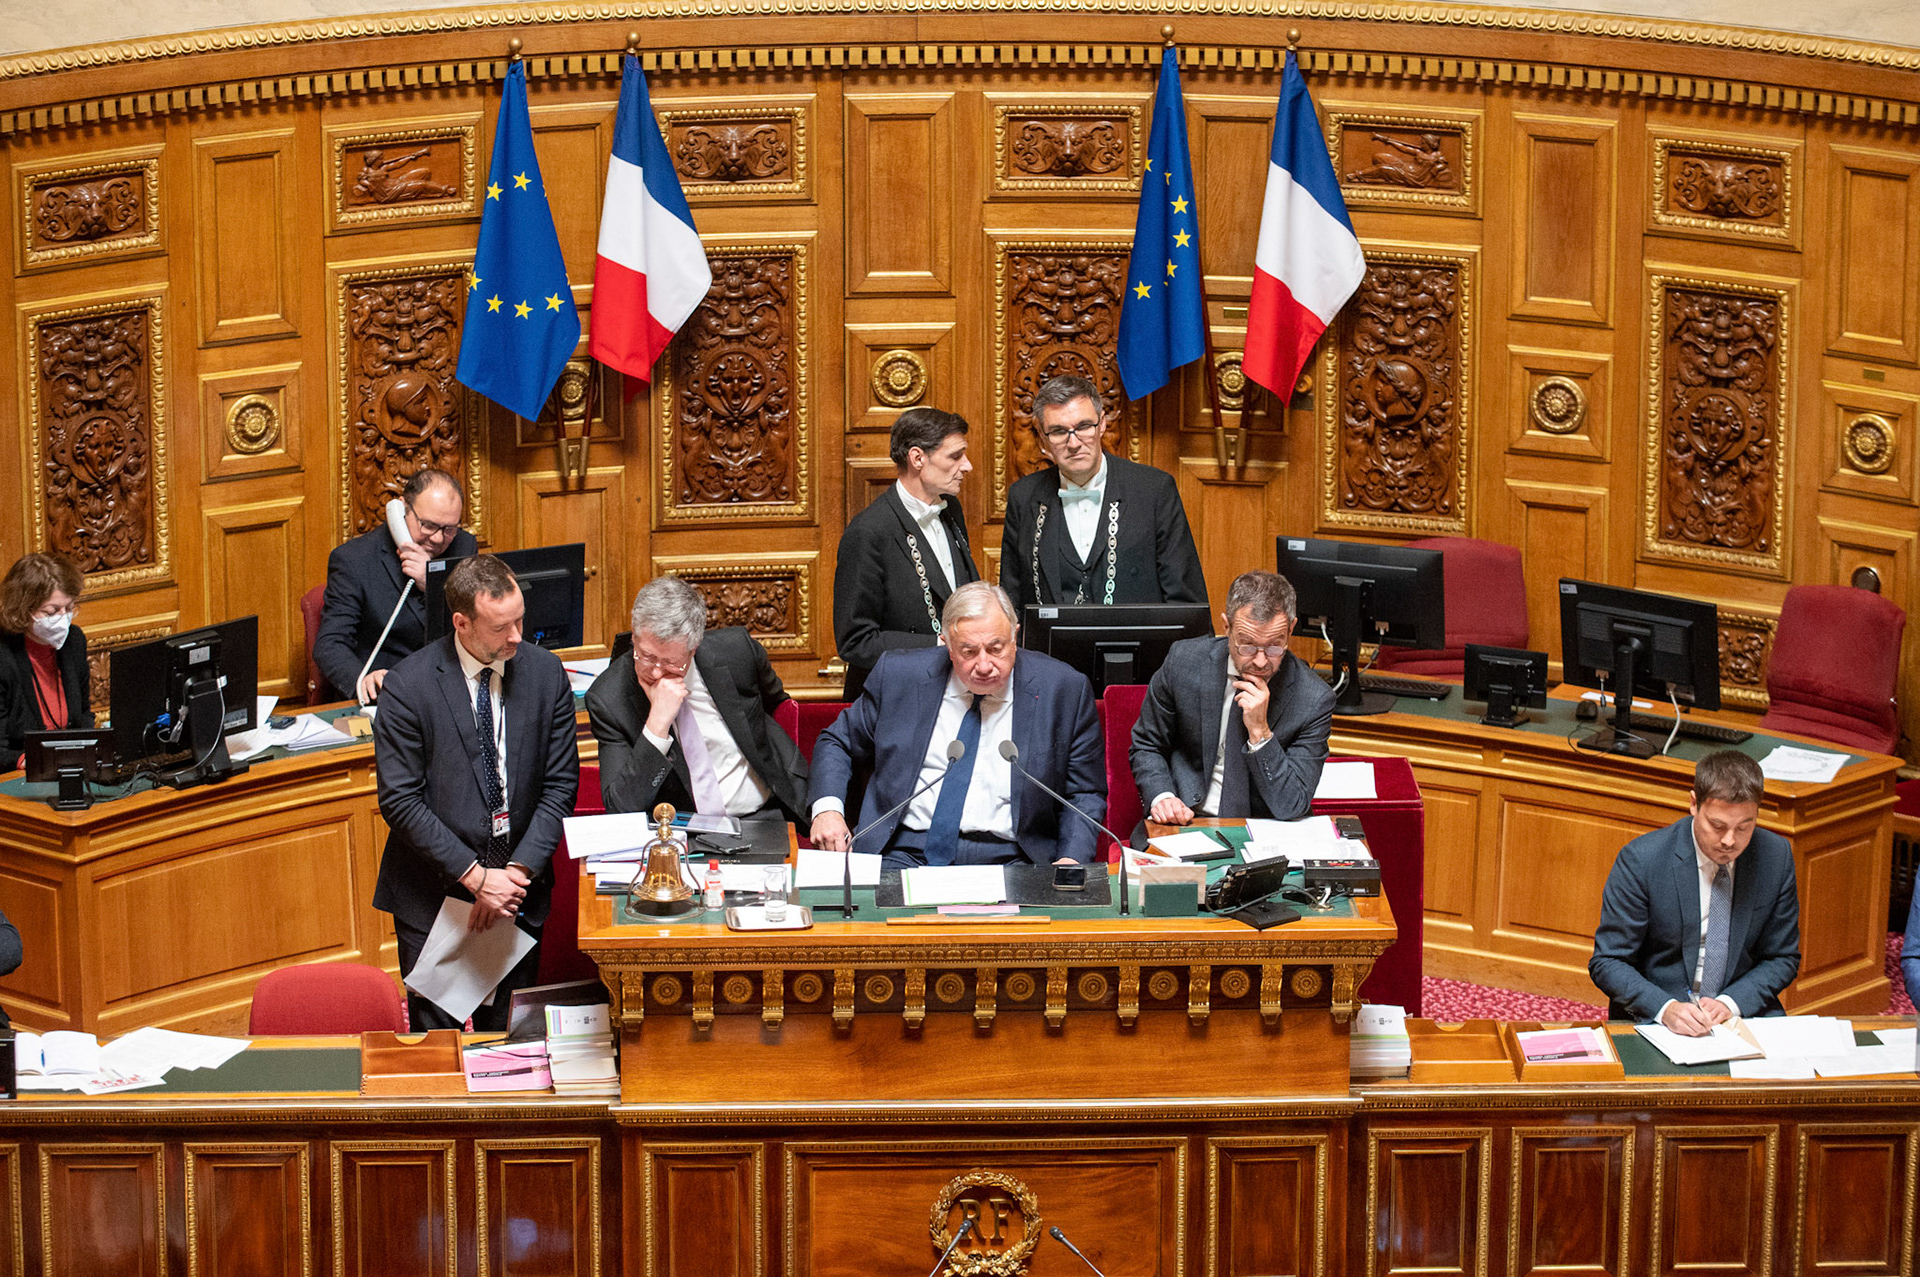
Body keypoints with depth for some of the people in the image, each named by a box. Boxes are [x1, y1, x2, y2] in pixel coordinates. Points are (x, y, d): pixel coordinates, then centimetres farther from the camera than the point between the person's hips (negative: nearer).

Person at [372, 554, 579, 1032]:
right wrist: (476, 877, -15)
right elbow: (399, 800, -12)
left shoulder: (545, 673, -2)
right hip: (433, 893, -3)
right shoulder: (407, 687, -11)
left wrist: (518, 872, -10)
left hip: (519, 886, 3)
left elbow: (559, 786, 1)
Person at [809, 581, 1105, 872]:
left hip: (1007, 863, 0)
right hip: (904, 857, 0)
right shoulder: (899, 676, 5)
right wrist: (827, 808, -2)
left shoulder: (1063, 689, 2)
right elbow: (838, 743, 19)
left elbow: (1086, 794, 10)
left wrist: (1071, 860, -9)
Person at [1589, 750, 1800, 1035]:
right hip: (1653, 1019, -3)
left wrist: (1730, 1003, -11)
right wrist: (1665, 1008, -24)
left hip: (1743, 1010, 3)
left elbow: (1783, 958, 7)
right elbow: (1606, 962, -7)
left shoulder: (1776, 856, -2)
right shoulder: (1641, 859, -12)